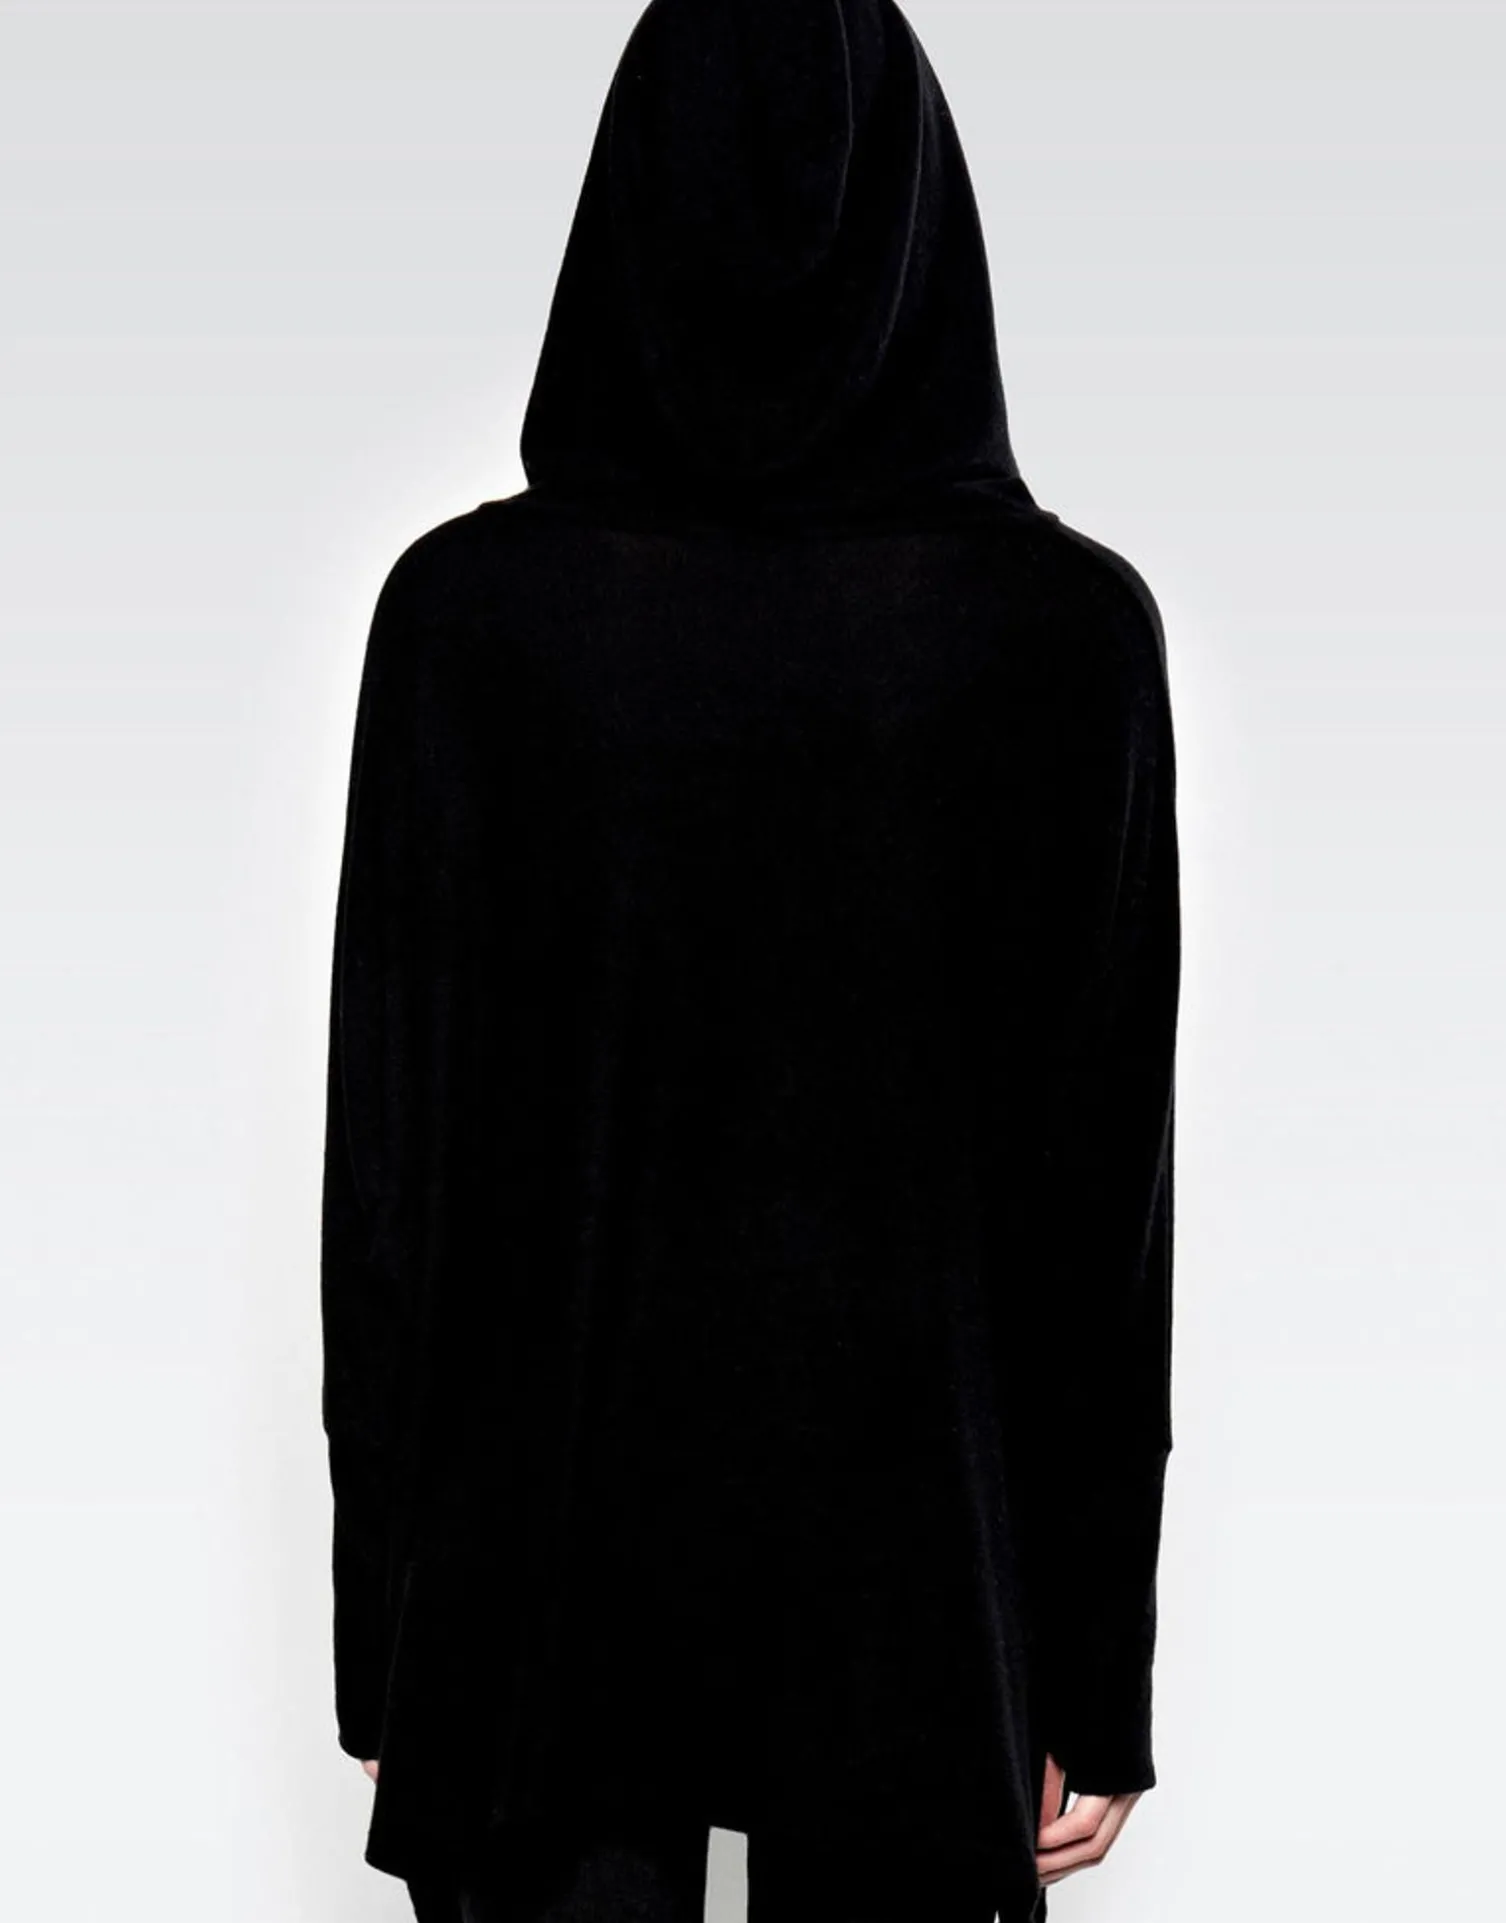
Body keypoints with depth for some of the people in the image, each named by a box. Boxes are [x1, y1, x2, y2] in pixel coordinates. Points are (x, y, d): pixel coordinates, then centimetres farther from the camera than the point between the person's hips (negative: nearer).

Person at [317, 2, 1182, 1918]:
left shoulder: (464, 607, -9)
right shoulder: (1072, 624, -9)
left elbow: (388, 1151, -6)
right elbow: (1106, 1176, -8)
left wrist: (383, 1641, 5)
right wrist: (1101, 1674, 2)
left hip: (548, 1544, 0)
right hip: (911, 1549, 0)